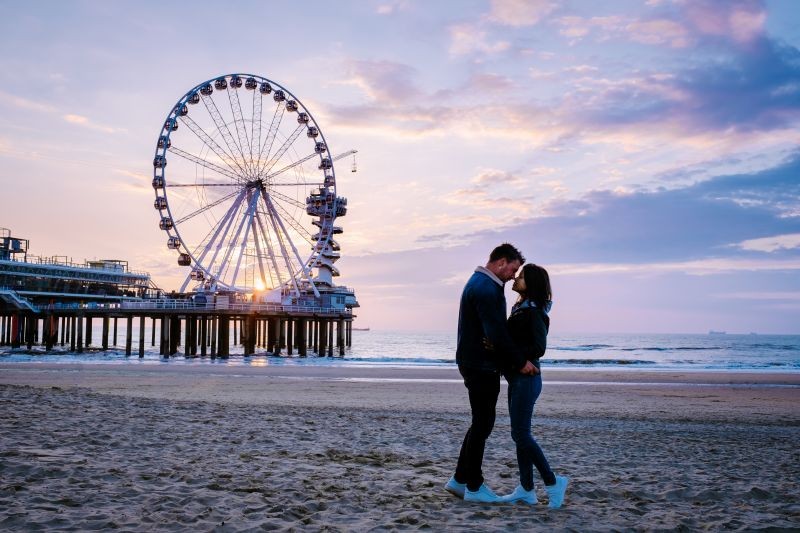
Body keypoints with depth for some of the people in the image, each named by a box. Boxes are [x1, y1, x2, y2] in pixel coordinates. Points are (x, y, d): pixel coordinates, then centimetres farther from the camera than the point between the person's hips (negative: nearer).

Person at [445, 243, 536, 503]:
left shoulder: (479, 283, 17)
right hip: (481, 365, -11)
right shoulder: (486, 288, -18)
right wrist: (520, 362, -16)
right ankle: (473, 487, 7)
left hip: (477, 364, 11)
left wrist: (512, 360, 14)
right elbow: (496, 334, -24)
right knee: (482, 423, -2)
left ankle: (460, 479, 21)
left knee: (481, 422, 15)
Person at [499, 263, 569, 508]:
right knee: (521, 433, 10)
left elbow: (538, 348, -21)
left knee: (520, 434, -7)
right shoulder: (520, 310, 13)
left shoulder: (534, 312, -14)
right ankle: (526, 489, 16)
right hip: (517, 378, 9)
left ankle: (553, 482, 4)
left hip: (527, 378, -9)